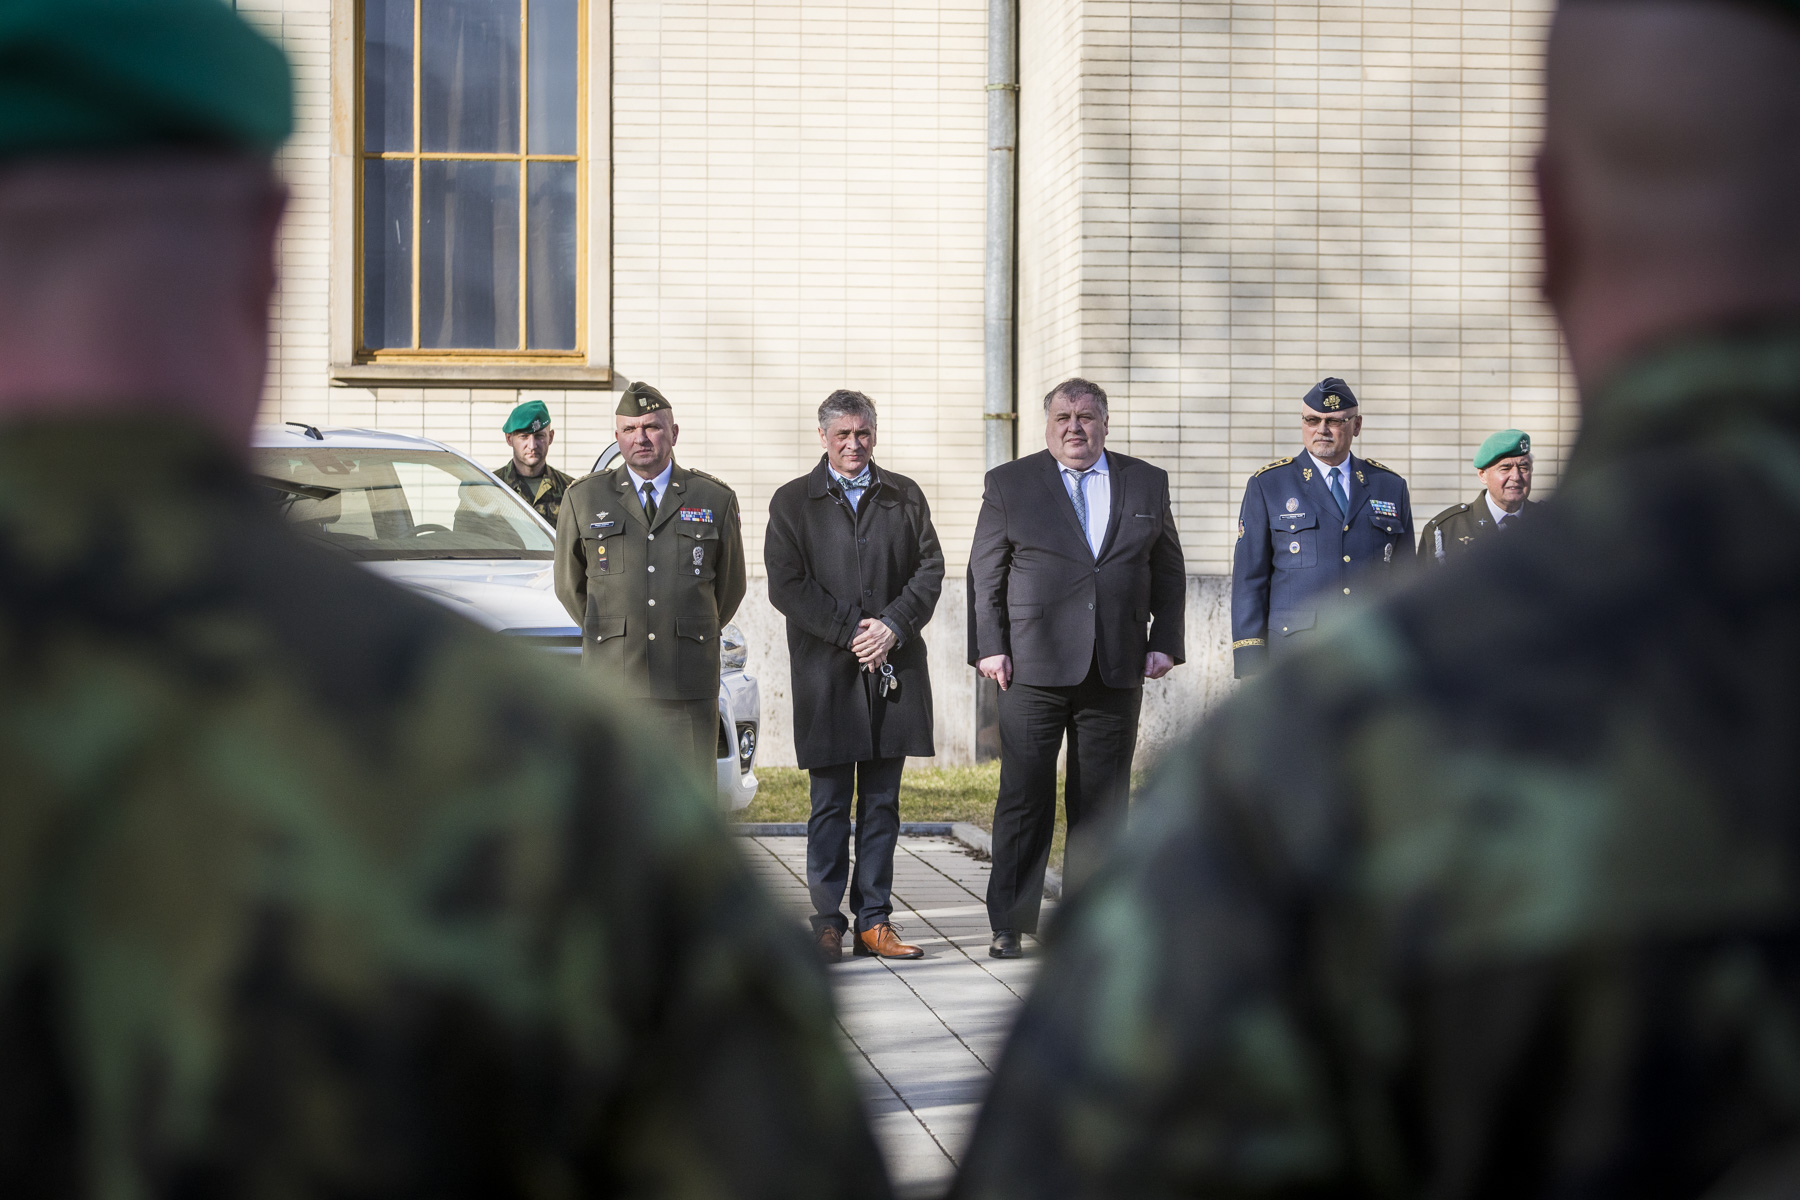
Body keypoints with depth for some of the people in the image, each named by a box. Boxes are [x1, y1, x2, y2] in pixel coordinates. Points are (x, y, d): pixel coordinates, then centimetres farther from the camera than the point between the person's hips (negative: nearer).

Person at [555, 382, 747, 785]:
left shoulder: (716, 499, 8)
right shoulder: (583, 498, 9)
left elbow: (731, 586, 20)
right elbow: (569, 585, 20)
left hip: (687, 689, 0)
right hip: (611, 682, 0)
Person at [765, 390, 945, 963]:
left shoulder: (905, 496, 12)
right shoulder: (793, 501, 4)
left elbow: (930, 568, 7)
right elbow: (785, 585, -3)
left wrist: (893, 626, -9)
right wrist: (851, 631, -11)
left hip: (894, 665, 3)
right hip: (826, 671, -2)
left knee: (881, 801, 5)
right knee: (830, 803, -1)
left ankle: (875, 920, 10)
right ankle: (827, 921, 5)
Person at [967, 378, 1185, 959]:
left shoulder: (1147, 483, 11)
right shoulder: (1009, 484, 6)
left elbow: (1169, 570, 13)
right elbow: (985, 574, 5)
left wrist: (1165, 643, 4)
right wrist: (990, 647, -3)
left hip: (1117, 671, 2)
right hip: (1033, 668, -2)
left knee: (1101, 801, 5)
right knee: (1024, 799, -1)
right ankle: (1009, 924, 6)